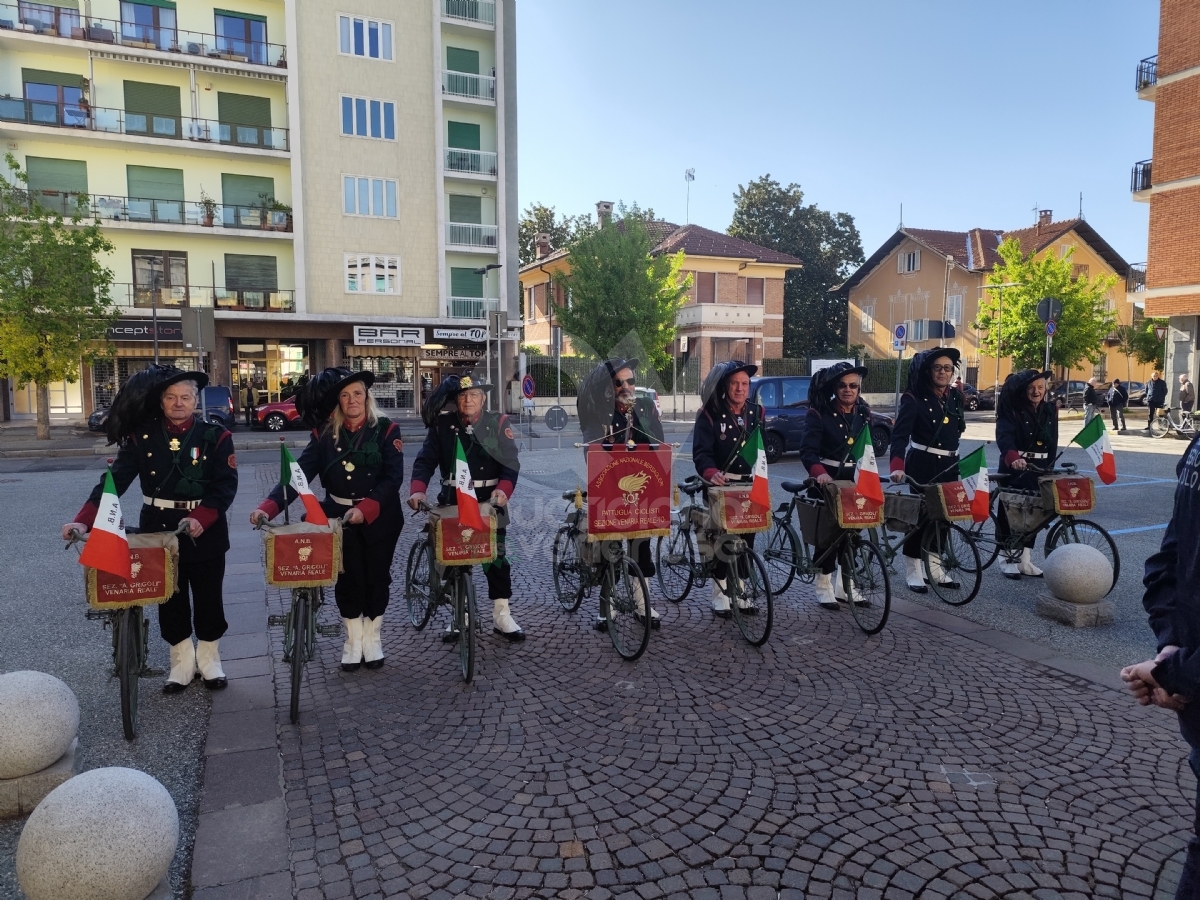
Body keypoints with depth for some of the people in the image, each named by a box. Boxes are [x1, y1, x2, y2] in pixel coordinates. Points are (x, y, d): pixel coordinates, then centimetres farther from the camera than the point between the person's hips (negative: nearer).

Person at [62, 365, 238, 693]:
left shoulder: (215, 436, -7)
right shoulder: (142, 437, -2)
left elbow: (226, 485, -14)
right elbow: (115, 479, -10)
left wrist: (200, 518, -30)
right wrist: (84, 519, -23)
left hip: (205, 533, -2)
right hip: (158, 530, 2)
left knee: (208, 597, 10)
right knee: (170, 599, 13)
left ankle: (209, 659, 30)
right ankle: (182, 661, 30)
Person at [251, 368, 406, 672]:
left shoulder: (386, 430, -8)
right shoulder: (324, 434, -1)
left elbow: (393, 478, -16)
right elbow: (298, 473, -12)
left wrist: (365, 509, -30)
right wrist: (269, 507, -27)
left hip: (380, 519, -1)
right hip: (339, 518, 2)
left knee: (376, 578, 9)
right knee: (348, 579, 8)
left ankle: (373, 639, 29)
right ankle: (353, 641, 27)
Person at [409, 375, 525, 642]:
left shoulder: (498, 423, -3)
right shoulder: (443, 425, 0)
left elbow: (510, 462, -8)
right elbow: (426, 460, -7)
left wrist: (504, 489, -27)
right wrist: (418, 489, -25)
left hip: (489, 502, -1)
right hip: (453, 502, 2)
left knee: (496, 557, 2)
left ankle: (501, 616, 15)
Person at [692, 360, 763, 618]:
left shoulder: (756, 413, 9)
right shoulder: (709, 415, -8)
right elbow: (701, 453, -16)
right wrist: (711, 472, -35)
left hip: (750, 486, 5)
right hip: (721, 486, -4)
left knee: (746, 539, 7)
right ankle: (720, 594, 9)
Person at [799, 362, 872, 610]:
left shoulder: (863, 414, 7)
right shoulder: (818, 413, -11)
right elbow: (807, 451, -21)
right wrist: (819, 471, -39)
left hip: (853, 479, 5)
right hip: (825, 479, -5)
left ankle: (844, 585, 22)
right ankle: (823, 587, 11)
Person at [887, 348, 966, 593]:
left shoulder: (955, 397, 8)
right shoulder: (914, 398, -12)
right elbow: (900, 434, -24)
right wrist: (897, 466, -36)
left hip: (949, 465, 6)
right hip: (922, 464, -6)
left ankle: (934, 567, 24)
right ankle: (912, 570, 7)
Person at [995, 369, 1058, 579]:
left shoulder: (1050, 410, 10)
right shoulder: (1011, 410, -8)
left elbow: (1053, 442, 14)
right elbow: (1004, 437, -25)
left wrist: (1050, 468, 8)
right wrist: (1013, 457, -42)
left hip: (1039, 469, 5)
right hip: (1014, 468, -5)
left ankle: (1024, 559, 16)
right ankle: (1006, 558, 11)